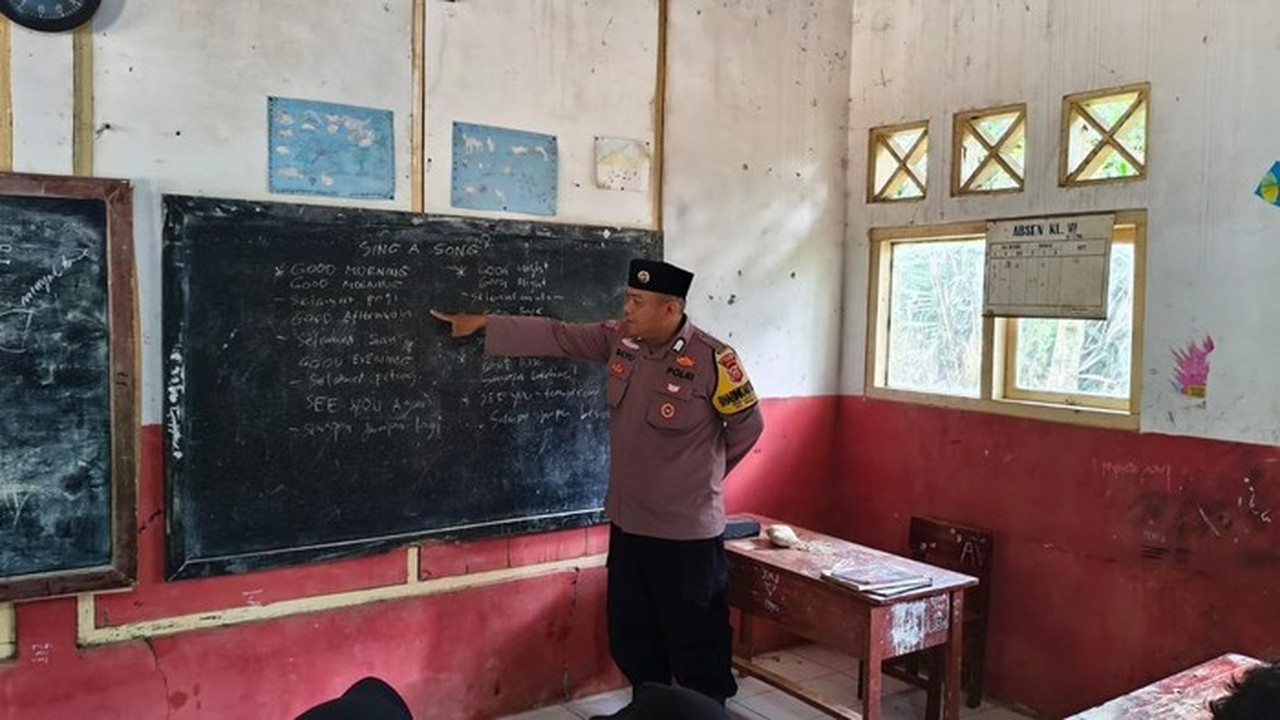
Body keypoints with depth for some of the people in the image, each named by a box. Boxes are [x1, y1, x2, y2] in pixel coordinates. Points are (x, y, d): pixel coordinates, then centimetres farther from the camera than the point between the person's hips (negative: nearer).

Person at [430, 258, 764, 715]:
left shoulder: (713, 361, -19)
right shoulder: (619, 338, -1)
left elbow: (747, 425, -6)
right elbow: (555, 336, 7)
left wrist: (701, 475, 6)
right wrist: (485, 323, 7)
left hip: (686, 530, -6)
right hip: (627, 521, 7)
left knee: (695, 640, 6)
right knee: (630, 632, 20)